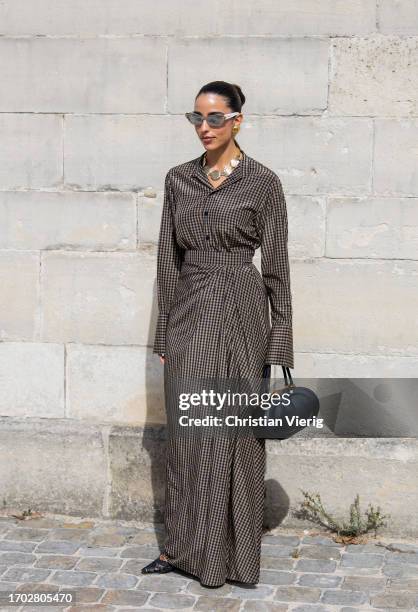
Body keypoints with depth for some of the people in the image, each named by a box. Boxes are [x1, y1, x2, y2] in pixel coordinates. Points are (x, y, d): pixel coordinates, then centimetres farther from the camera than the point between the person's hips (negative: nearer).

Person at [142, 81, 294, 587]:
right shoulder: (178, 179, 8)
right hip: (188, 314, 4)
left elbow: (276, 266, -3)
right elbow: (168, 257, 10)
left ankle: (233, 553, 13)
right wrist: (164, 332, 7)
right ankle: (183, 547, 19)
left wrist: (279, 343, -6)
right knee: (186, 433, 8)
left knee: (234, 433, 1)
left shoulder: (263, 182, -4)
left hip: (240, 311, -4)